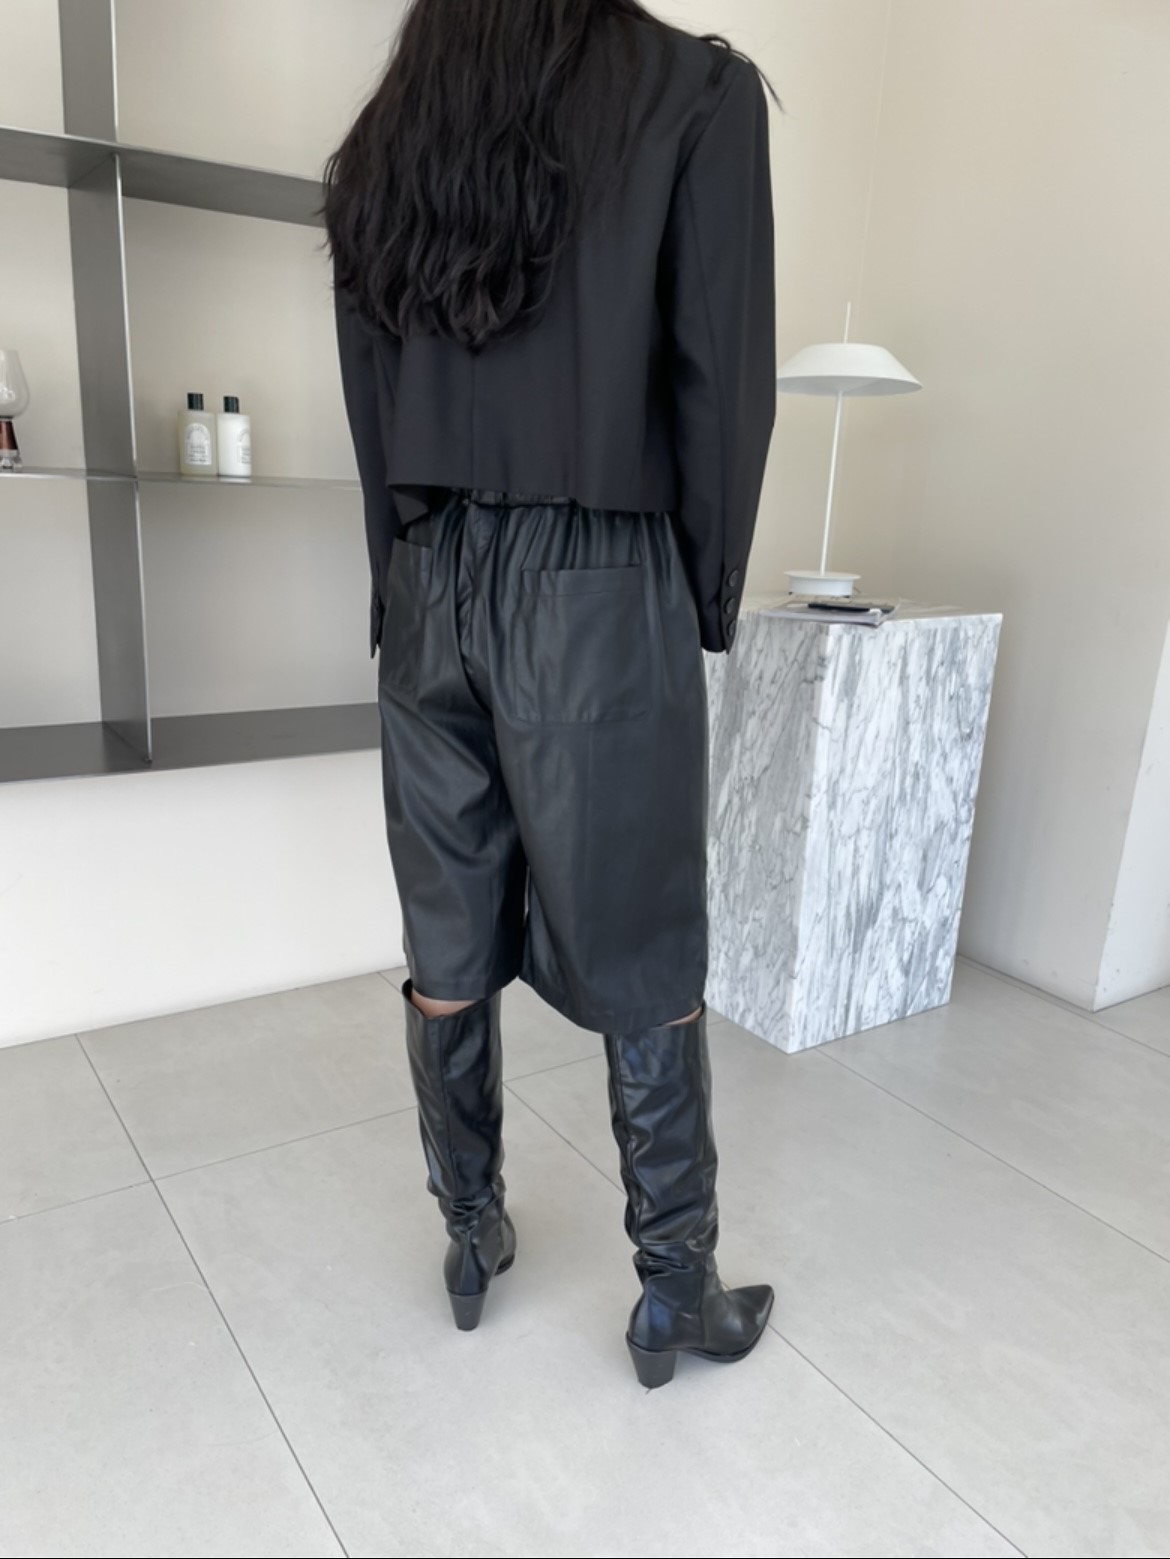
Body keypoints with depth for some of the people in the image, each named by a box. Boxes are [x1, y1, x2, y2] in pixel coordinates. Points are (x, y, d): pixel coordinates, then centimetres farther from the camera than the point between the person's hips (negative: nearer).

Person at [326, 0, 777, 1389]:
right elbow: (723, 379, -6)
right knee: (641, 962, 6)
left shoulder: (380, 142, 13)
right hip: (597, 590, -4)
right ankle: (675, 1293, 21)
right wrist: (708, 605, 2)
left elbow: (370, 413, 10)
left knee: (447, 949, 12)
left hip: (428, 590, 5)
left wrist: (407, 597, 13)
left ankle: (471, 1237, 30)